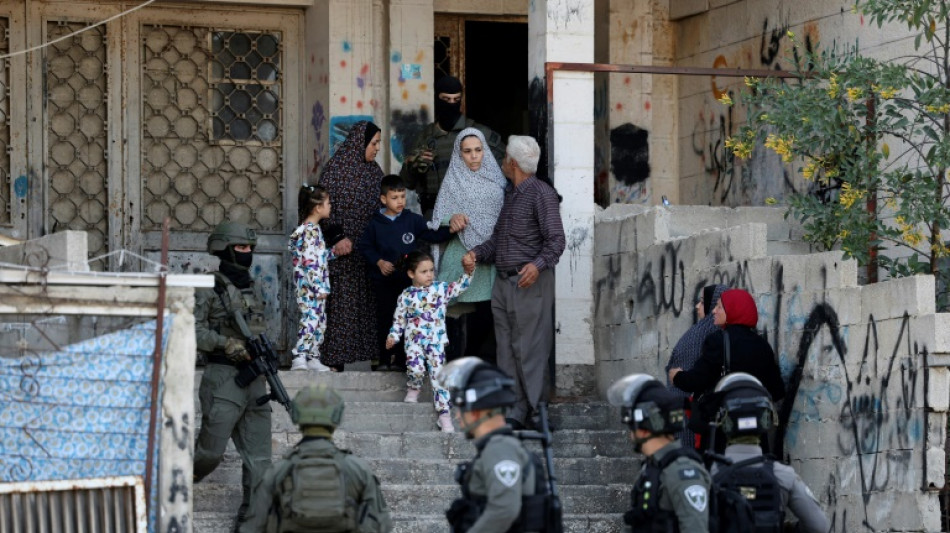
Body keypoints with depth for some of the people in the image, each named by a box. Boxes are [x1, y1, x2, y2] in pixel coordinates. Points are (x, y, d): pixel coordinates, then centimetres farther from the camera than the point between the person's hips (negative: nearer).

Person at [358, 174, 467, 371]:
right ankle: (385, 359, 13)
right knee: (385, 318, 5)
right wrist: (379, 262, -5)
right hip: (384, 281, 0)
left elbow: (433, 235, -2)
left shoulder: (413, 220, 0)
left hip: (409, 280, 0)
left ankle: (402, 359, 6)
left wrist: (450, 229, -20)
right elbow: (364, 246, 9)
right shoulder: (376, 224, 1)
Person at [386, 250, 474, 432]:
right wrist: (393, 336, 2)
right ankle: (414, 388, 9)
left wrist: (468, 272, -13)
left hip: (436, 341, 1)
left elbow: (460, 287, 1)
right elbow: (398, 319, 11)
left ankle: (444, 414, -5)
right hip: (414, 340, -1)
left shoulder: (440, 289, 5)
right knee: (415, 367, -26)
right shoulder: (406, 296, 4)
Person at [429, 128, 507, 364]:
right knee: (459, 313, -5)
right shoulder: (453, 182, 1)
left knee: (486, 317, 4)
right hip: (460, 256, -3)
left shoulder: (496, 180, 11)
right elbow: (440, 221, 2)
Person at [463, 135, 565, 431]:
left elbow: (556, 240, -14)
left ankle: (537, 411, -3)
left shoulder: (541, 193, -8)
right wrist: (476, 254, 6)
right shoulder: (510, 195, 20)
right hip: (503, 282, 9)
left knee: (529, 350, -8)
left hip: (530, 284, -9)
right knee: (507, 351, 6)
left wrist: (538, 265, -29)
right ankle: (515, 410, 8)